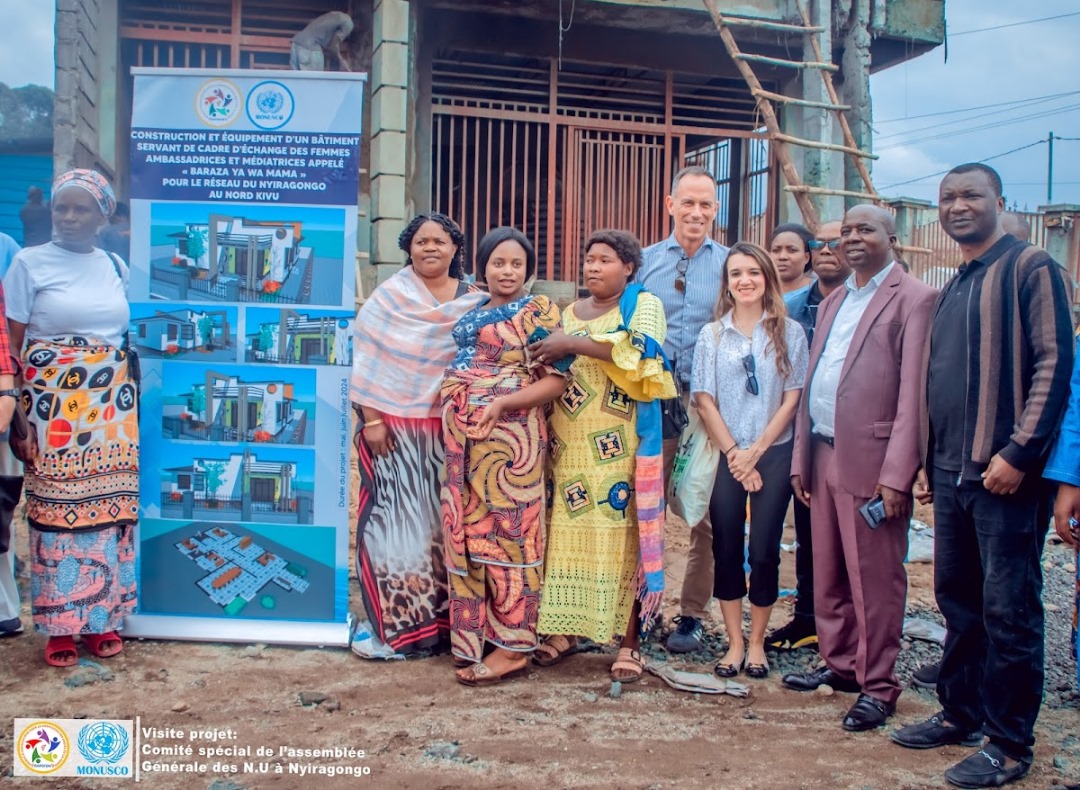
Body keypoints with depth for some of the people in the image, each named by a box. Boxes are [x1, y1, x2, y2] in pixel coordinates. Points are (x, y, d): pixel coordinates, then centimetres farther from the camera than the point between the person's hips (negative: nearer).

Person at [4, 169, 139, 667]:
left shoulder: (116, 268, 9)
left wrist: (134, 408, 14)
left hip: (112, 411, 3)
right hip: (53, 410, -3)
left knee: (108, 509, 5)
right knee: (56, 510, 1)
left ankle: (103, 618, 17)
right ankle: (60, 626, 12)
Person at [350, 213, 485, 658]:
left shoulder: (474, 303, 8)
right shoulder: (389, 295, 0)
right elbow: (365, 358, -4)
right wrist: (370, 419, -10)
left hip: (448, 428, 3)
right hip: (392, 424, -3)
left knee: (442, 520, 7)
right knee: (394, 520, -2)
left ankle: (441, 618, 18)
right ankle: (398, 623, 7)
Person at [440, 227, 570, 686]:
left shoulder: (538, 311, -3)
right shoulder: (472, 312, 18)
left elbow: (556, 379, -10)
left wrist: (501, 403, -20)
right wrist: (448, 398, 10)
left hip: (508, 436, -7)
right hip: (462, 437, 7)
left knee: (506, 533, -4)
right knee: (466, 534, 8)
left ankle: (513, 647, 4)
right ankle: (475, 635, 18)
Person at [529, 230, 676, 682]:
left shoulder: (644, 304, 3)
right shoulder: (570, 314, 19)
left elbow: (642, 349, -17)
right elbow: (551, 369, 24)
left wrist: (573, 344, -17)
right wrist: (545, 361, 1)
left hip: (619, 445, -5)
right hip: (570, 443, 5)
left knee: (622, 531, -5)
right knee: (567, 529, 3)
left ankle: (628, 643, 2)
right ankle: (563, 629, 13)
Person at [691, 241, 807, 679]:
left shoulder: (789, 332, 1)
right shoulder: (711, 335, 5)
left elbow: (791, 398, -2)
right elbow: (704, 401, 1)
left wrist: (755, 451, -8)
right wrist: (733, 453, -7)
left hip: (773, 454, -1)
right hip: (725, 457, 1)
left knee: (764, 550, 0)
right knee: (726, 549, 3)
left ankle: (756, 642, 16)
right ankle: (734, 643, 15)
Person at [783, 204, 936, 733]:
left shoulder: (913, 299, -6)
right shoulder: (833, 302, 20)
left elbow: (913, 392, -13)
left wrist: (896, 473, -18)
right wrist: (801, 458, 13)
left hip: (870, 460, -7)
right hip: (824, 456, 8)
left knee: (874, 577, 0)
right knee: (828, 573, 15)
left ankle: (878, 686, 12)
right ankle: (840, 664, 30)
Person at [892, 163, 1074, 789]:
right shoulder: (953, 290, 18)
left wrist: (1018, 453, -18)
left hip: (1004, 472, -8)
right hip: (952, 472, 8)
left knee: (1008, 607, -1)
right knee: (958, 597, 14)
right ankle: (961, 713, 27)